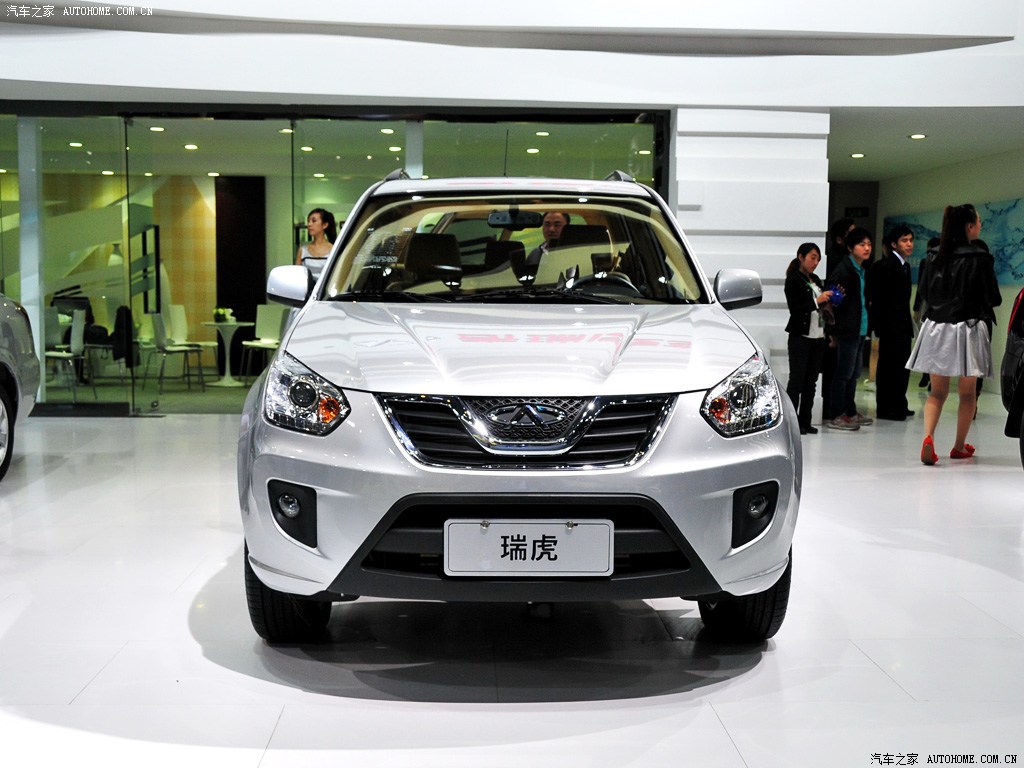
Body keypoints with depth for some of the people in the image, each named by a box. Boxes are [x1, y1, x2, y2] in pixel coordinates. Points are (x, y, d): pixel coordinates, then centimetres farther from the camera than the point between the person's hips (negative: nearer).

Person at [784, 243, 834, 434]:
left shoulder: (816, 280, 15)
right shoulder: (793, 280, -5)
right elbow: (794, 309, -14)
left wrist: (830, 300, 2)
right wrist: (817, 301, -21)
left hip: (817, 337, 7)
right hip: (800, 337, -7)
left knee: (811, 381, 6)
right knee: (797, 380, -6)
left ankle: (805, 422, 10)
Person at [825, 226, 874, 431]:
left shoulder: (861, 269, 16)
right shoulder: (843, 269, -12)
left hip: (860, 329, 9)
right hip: (847, 329, -9)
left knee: (854, 371, 15)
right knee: (844, 372, -6)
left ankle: (850, 412, 24)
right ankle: (836, 416, -1)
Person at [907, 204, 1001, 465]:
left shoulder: (935, 257, 0)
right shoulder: (980, 258, -12)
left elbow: (923, 292, 8)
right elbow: (993, 298, -8)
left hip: (936, 327, 3)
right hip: (968, 328, -3)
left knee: (937, 391, 11)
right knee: (967, 392, 13)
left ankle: (928, 437, -12)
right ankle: (960, 447, 22)